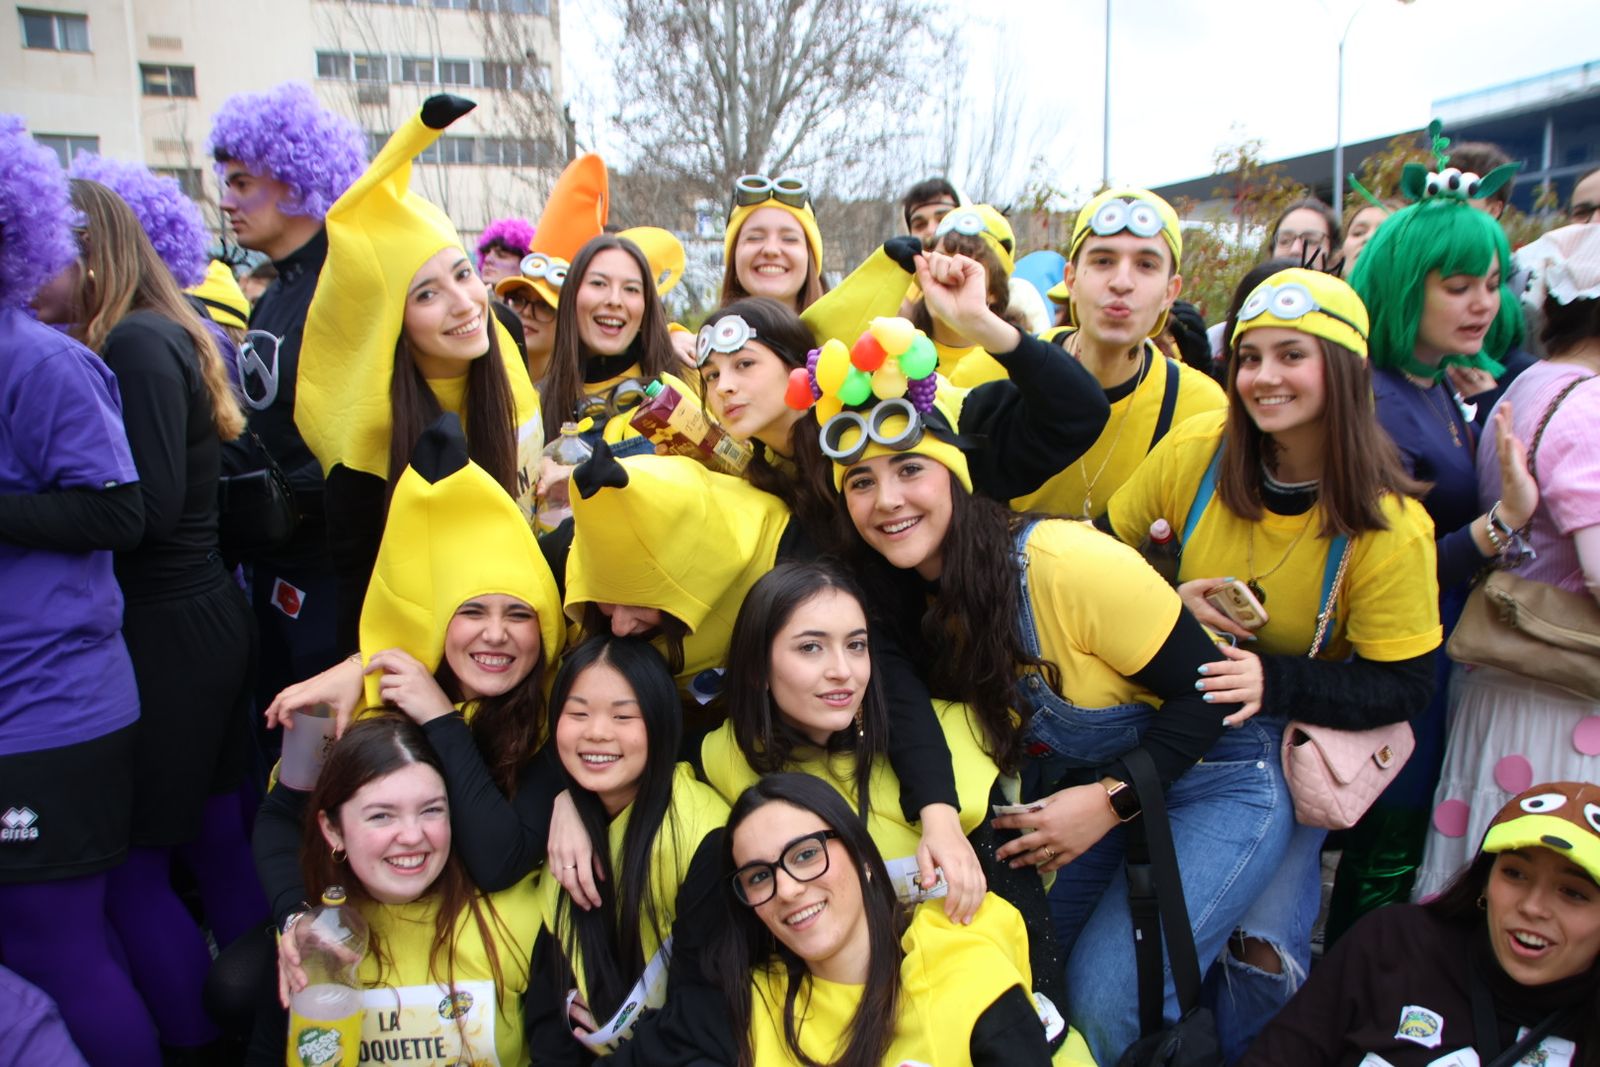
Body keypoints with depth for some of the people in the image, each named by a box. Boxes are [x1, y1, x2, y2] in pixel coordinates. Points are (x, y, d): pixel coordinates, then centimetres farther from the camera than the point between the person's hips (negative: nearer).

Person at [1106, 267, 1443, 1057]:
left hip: (1294, 733, -1)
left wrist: (1274, 682, -28)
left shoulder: (1390, 527, -17)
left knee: (1261, 946, -10)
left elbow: (1401, 688, -13)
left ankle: (1239, 1049, 23)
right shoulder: (1195, 451, -13)